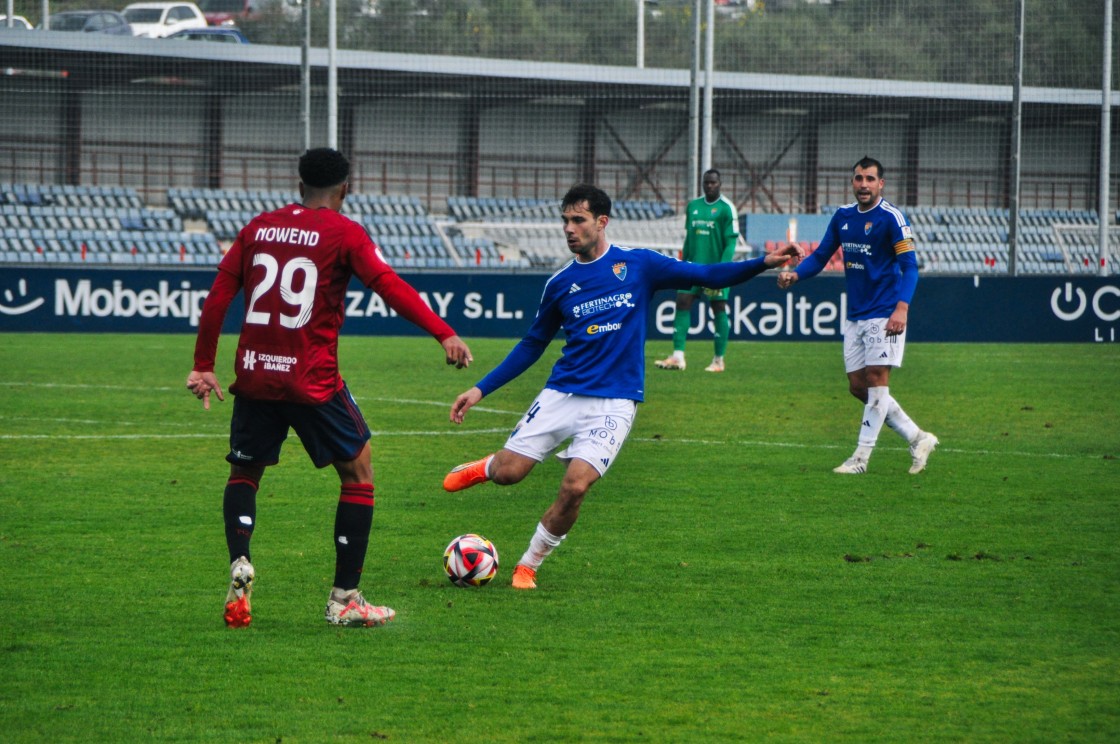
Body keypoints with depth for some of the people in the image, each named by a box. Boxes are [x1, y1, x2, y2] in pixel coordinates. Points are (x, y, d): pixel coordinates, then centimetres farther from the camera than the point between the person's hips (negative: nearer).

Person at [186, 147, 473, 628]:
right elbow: (390, 287, -15)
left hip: (254, 375, 4)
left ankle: (239, 564, -5)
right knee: (358, 474, 10)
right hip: (312, 380, -4)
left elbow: (218, 296, 10)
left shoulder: (259, 227, 11)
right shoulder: (344, 233, -3)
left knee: (244, 473, 21)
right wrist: (444, 334, -19)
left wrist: (203, 367, 17)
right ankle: (344, 598, 6)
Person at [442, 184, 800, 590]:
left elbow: (708, 276, 1)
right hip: (561, 394, 2)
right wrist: (480, 389, 13)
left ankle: (529, 566, 3)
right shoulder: (560, 282, 7)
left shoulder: (638, 264, 0)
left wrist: (764, 262, -13)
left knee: (574, 487, -19)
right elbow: (532, 344, 17)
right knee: (507, 473, -9)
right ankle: (486, 467, 30)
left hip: (612, 403, -2)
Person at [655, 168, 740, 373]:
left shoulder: (726, 208, -6)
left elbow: (731, 241, -10)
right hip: (694, 264, 5)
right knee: (682, 303, -6)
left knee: (719, 310, 0)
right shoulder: (693, 206, 12)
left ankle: (719, 361, 8)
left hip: (715, 267, -5)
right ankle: (678, 357, -8)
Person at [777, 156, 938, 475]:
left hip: (884, 314, -7)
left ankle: (861, 457, -3)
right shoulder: (843, 216, 9)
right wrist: (795, 274, -6)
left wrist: (901, 307, -27)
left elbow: (909, 266, -14)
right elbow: (821, 256, 14)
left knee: (876, 381, -8)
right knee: (858, 386, 6)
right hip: (855, 315, 7)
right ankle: (918, 439, 16)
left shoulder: (891, 217, -11)